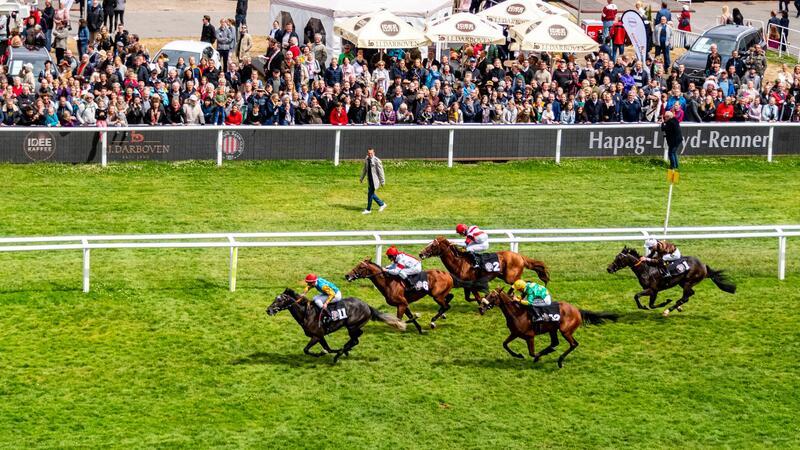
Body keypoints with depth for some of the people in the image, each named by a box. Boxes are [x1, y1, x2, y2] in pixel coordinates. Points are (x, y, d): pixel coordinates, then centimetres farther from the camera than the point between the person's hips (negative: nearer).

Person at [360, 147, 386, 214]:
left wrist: (382, 181, -10)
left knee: (370, 193, -4)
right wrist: (361, 178, 21)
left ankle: (368, 209, 9)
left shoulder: (376, 161, -18)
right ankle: (382, 204, 31)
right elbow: (365, 169, 17)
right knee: (371, 194, 13)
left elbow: (380, 171, -13)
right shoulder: (366, 160, 3)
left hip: (374, 180, -7)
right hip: (369, 179, 7)